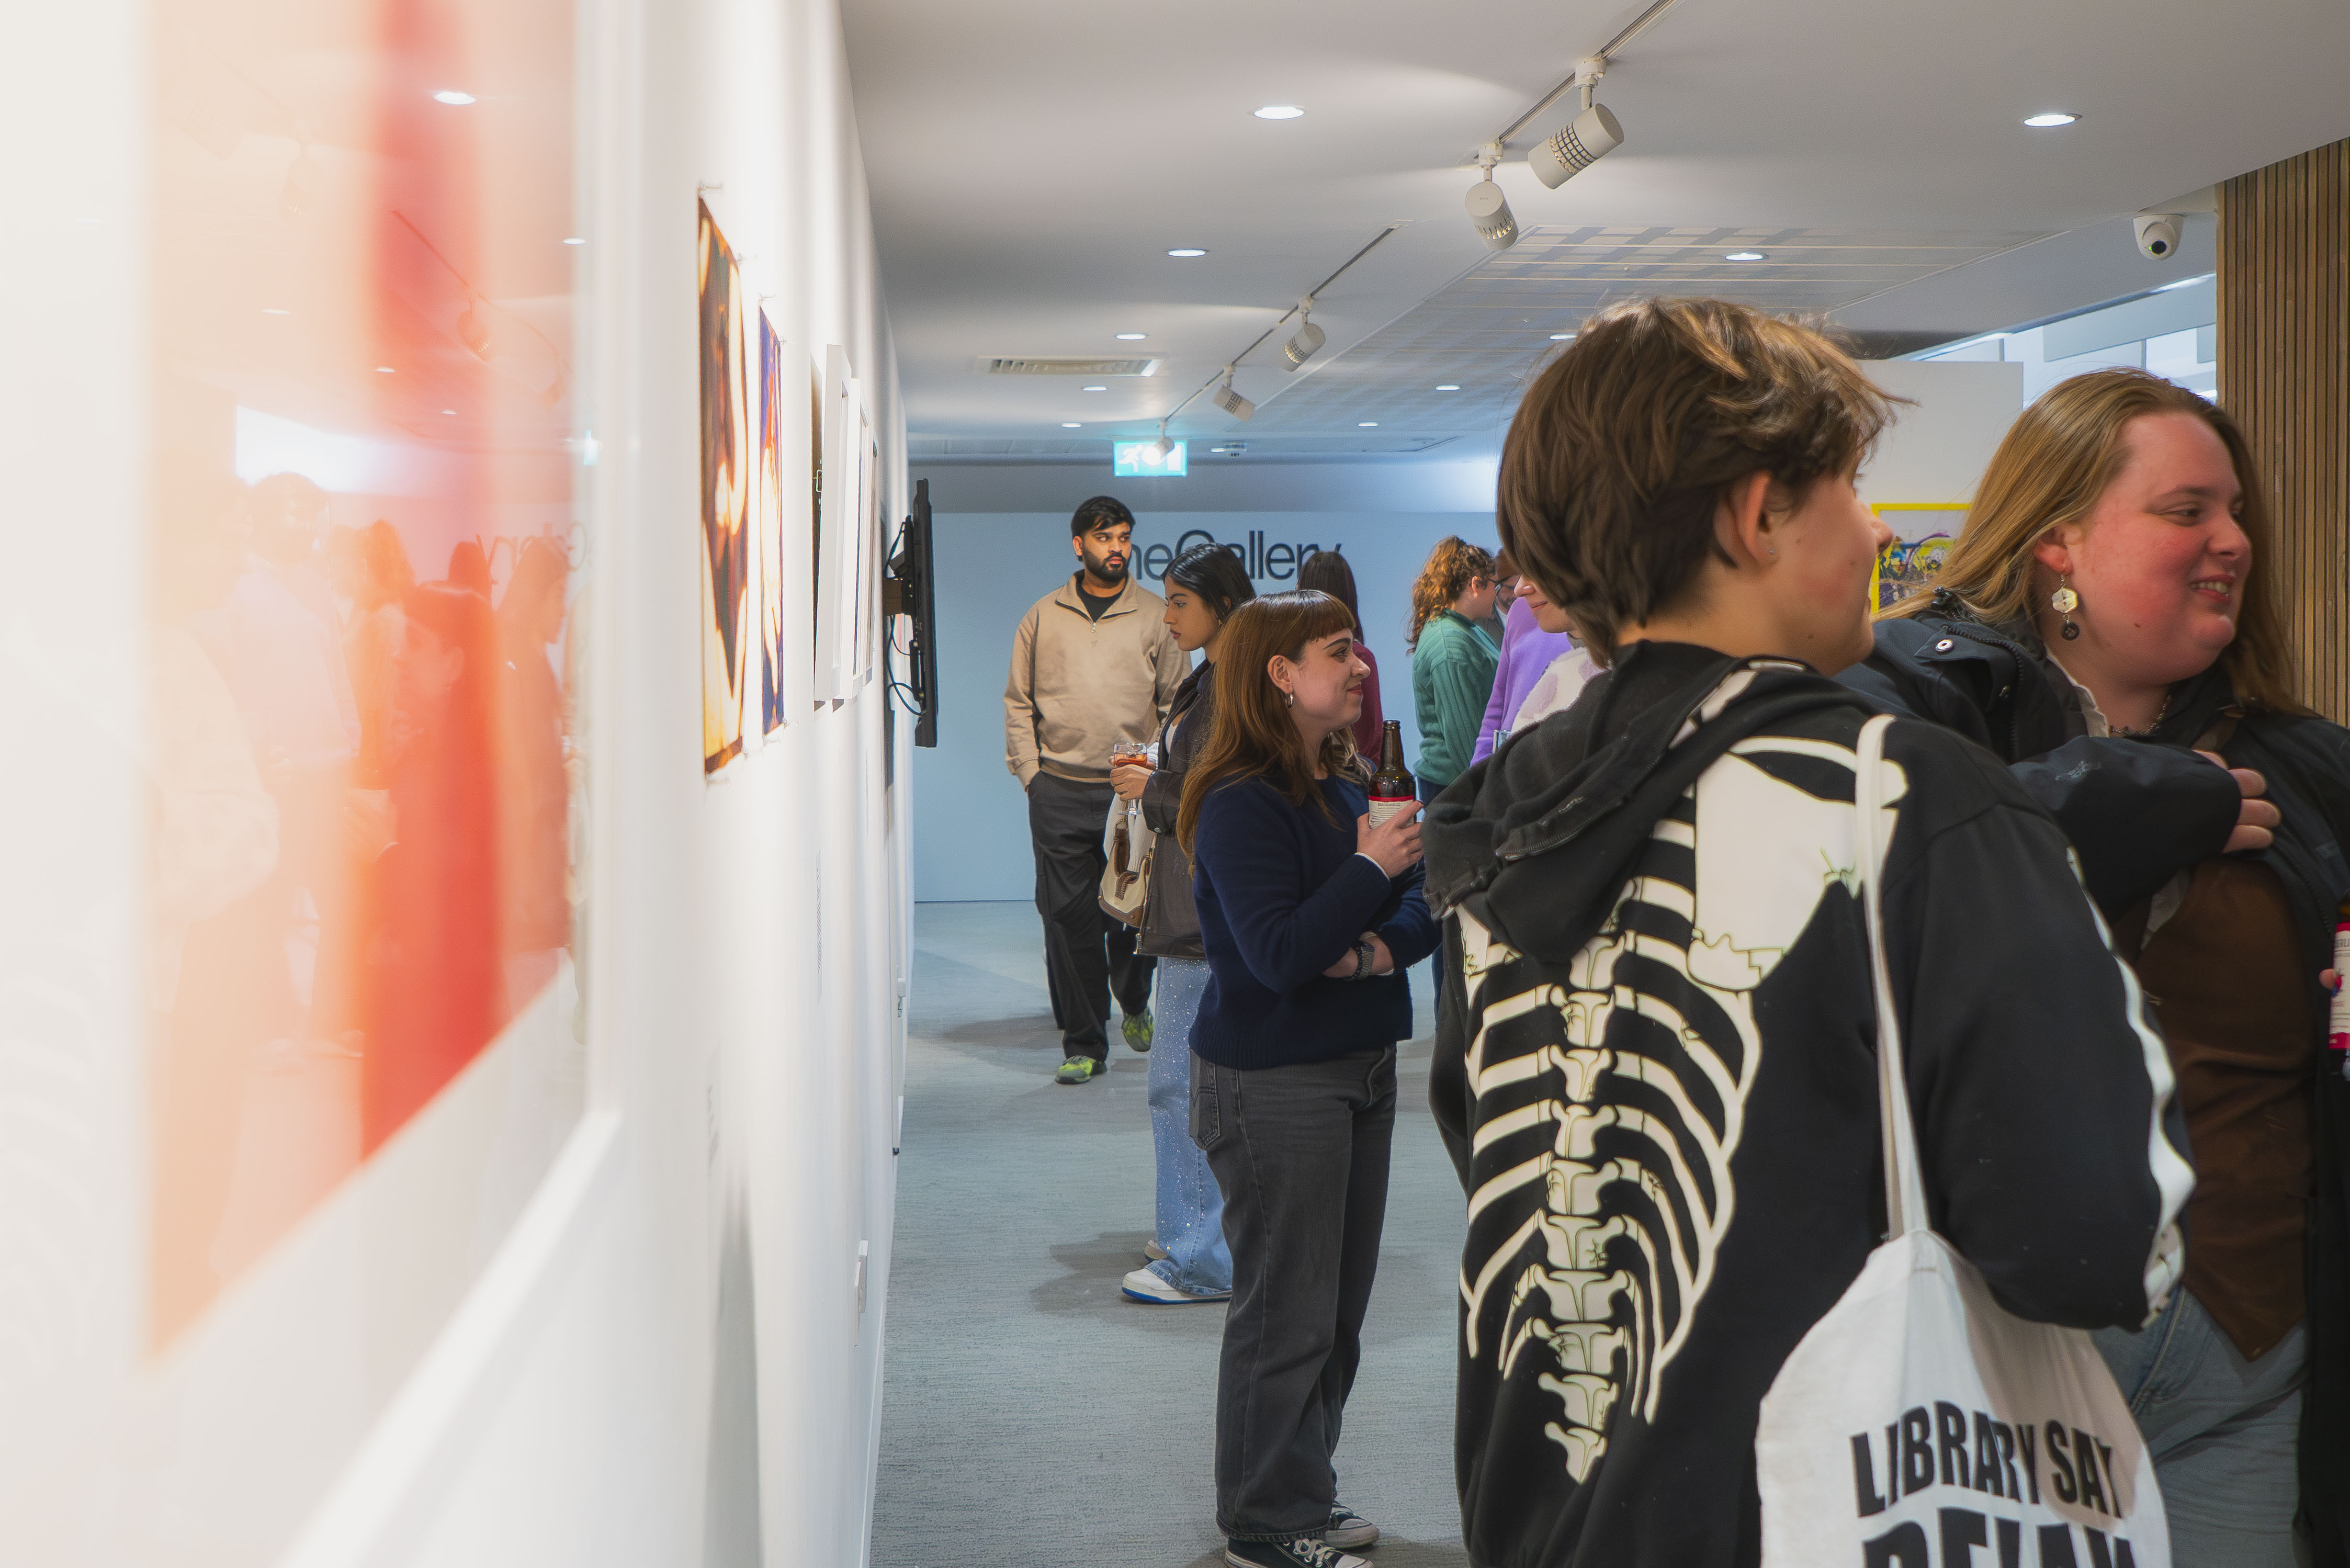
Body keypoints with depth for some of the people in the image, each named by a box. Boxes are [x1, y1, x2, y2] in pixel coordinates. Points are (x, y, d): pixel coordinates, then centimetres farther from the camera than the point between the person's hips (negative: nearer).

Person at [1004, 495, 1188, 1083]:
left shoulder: (1155, 616, 5)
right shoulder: (1043, 617, 8)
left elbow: (1178, 701, 7)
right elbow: (1018, 702, 11)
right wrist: (1029, 770, 2)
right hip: (1060, 793, 1)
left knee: (1134, 911, 4)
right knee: (1068, 918, 0)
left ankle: (1134, 1004, 34)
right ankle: (1084, 1044, 8)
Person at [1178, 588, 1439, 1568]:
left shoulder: (1351, 784, 9)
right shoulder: (1241, 805, -16)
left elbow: (1419, 908, 8)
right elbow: (1278, 956, -23)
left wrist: (1380, 949, -12)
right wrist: (1368, 869, -22)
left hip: (1361, 1066, 8)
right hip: (1271, 1082, -8)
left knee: (1341, 1302, 15)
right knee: (1286, 1311, 1)